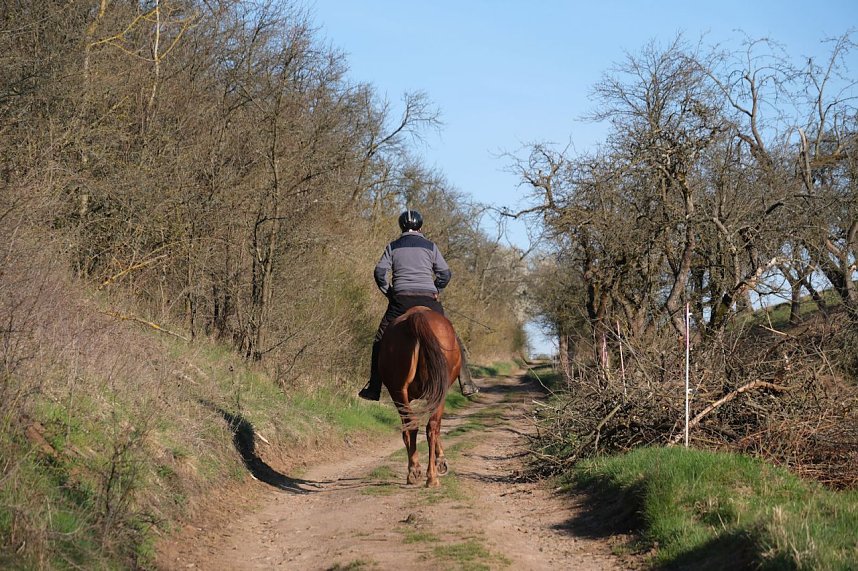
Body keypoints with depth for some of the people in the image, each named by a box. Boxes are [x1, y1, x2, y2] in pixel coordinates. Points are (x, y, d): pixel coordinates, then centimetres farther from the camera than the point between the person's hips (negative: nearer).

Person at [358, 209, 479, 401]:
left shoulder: (393, 247, 10)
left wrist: (388, 292, 11)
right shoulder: (430, 246, 10)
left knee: (380, 341, 13)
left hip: (401, 299, 0)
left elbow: (379, 272, 0)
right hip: (428, 299, 0)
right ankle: (466, 383, 2)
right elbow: (445, 274, 3)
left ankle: (373, 389, 8)